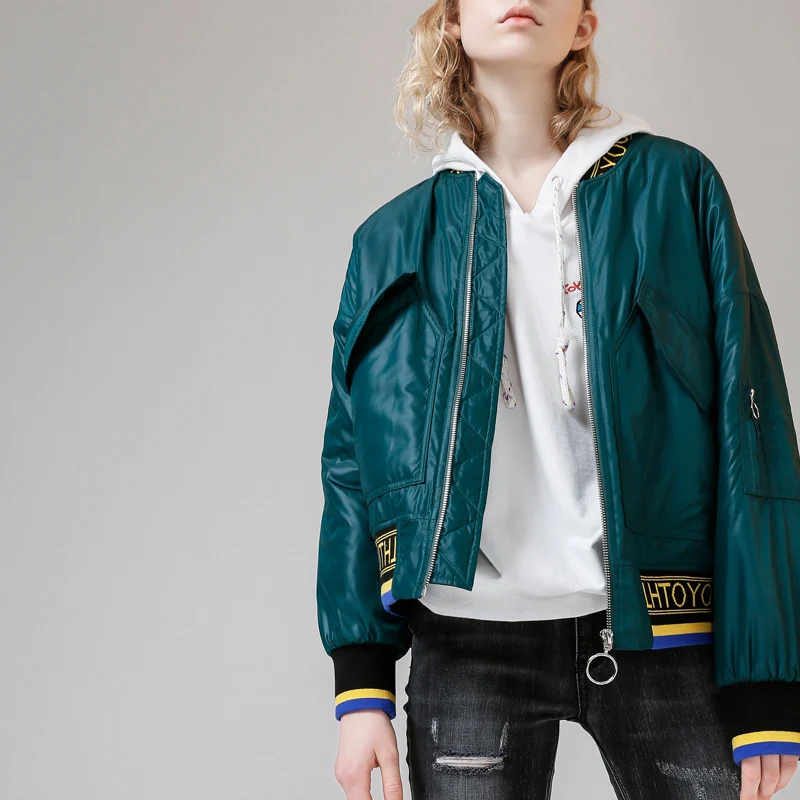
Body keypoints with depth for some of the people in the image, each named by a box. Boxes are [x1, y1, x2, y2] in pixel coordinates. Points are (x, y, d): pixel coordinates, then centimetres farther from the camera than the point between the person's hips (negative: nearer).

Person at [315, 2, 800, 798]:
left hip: (662, 638, -1)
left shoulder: (673, 186, 3)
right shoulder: (395, 238, 8)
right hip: (466, 644, 1)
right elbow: (352, 464, 8)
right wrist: (361, 684, -1)